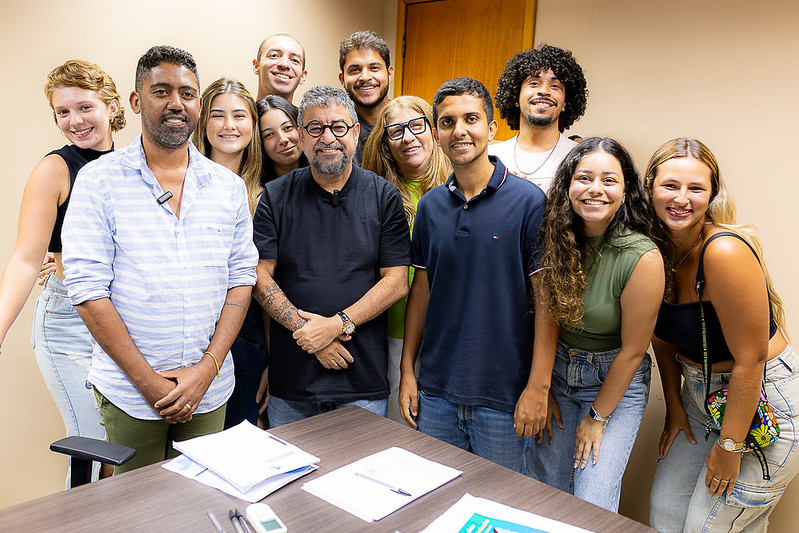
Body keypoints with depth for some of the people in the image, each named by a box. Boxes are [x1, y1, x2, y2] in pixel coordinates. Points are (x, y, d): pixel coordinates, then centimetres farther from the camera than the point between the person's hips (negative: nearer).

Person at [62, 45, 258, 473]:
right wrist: (148, 380, -13)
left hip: (209, 390, 2)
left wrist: (206, 369, -9)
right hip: (128, 390, -2)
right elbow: (87, 290, -10)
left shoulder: (228, 186, 4)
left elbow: (241, 278, 1)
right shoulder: (98, 179, -5)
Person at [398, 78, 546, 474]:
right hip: (435, 389, 4)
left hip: (503, 395, -4)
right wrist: (407, 369, 7)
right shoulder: (430, 205, 4)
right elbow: (421, 288, 10)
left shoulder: (528, 201, -10)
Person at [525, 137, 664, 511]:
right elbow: (547, 316, -7)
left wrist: (598, 416, -7)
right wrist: (540, 391, -5)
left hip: (616, 382, -4)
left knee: (592, 504, -3)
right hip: (558, 370, 4)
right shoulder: (558, 239, -11)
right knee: (544, 486, 13)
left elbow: (632, 349, -16)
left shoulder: (642, 258, -24)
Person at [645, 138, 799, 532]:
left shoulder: (725, 251, -27)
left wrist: (730, 446, -16)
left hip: (763, 402, -6)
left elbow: (750, 359, -24)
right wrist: (674, 406, 11)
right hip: (702, 394, 7)